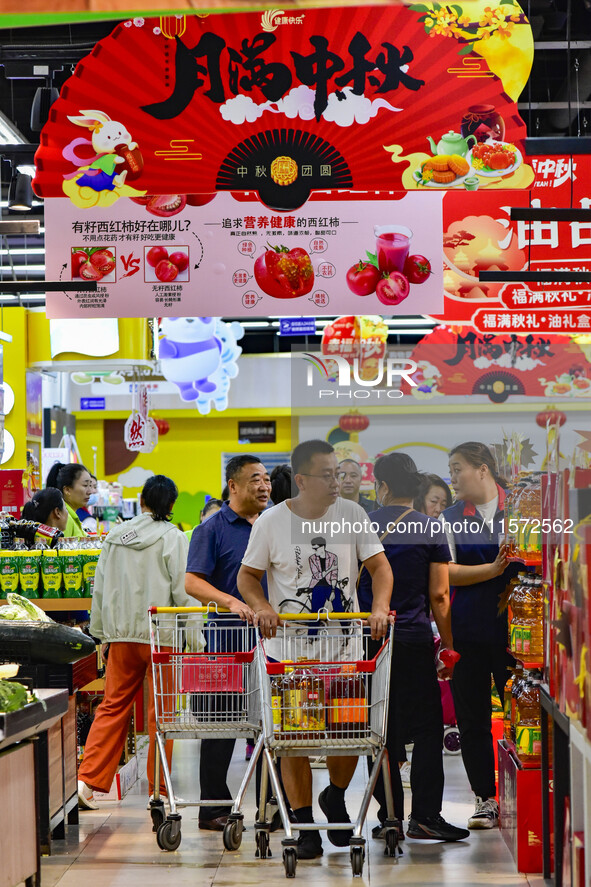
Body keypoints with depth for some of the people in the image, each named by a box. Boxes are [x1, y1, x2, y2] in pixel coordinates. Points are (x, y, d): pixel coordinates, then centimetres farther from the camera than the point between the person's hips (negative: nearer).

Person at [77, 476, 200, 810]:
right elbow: (183, 591, -9)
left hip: (121, 634, 5)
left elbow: (100, 588, 14)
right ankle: (159, 791, 6)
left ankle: (88, 779, -1)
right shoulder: (174, 538, -4)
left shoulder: (115, 536, 11)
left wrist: (102, 635, 21)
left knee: (113, 707, 8)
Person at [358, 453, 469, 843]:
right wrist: (448, 646, 5)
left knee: (380, 733, 7)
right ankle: (425, 815, -2)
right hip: (416, 640, -2)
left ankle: (389, 816, 8)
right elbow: (439, 595, -3)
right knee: (427, 729, 4)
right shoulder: (431, 530, -1)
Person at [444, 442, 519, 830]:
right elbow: (448, 572, -1)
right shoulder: (451, 518, 8)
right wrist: (491, 569, -16)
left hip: (513, 625, -2)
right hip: (468, 631, 2)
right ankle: (486, 799, 15)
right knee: (472, 718, 4)